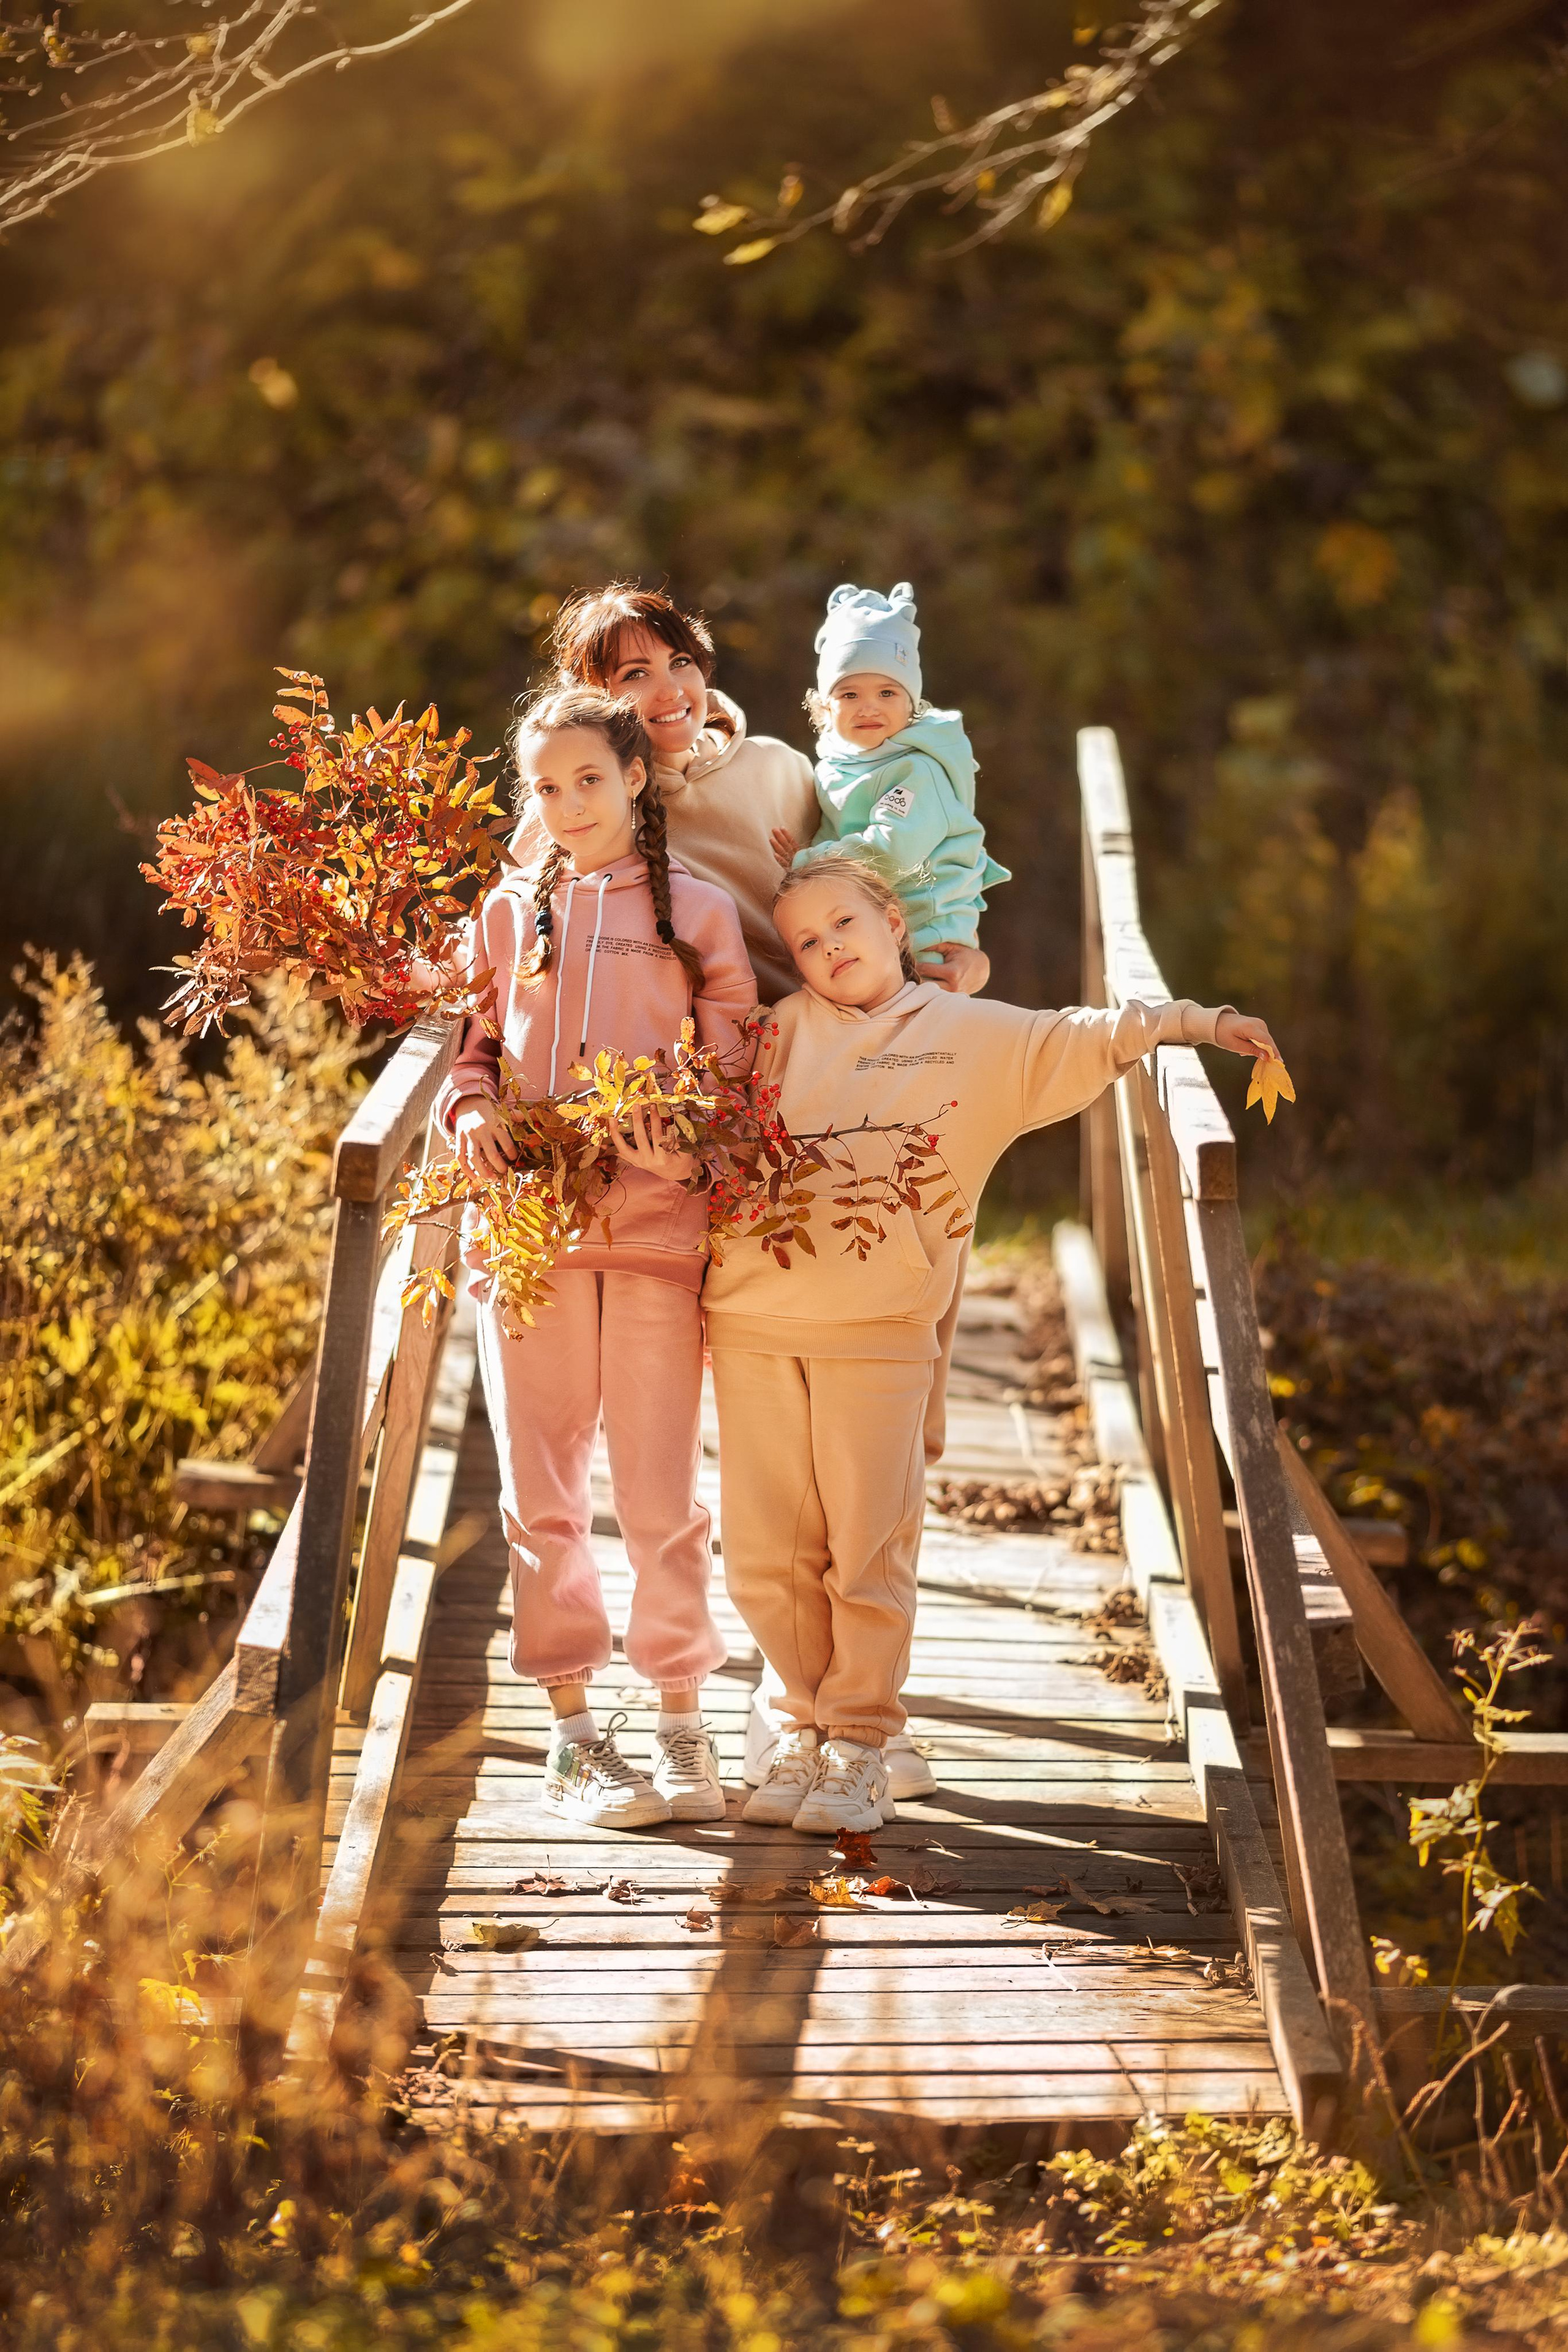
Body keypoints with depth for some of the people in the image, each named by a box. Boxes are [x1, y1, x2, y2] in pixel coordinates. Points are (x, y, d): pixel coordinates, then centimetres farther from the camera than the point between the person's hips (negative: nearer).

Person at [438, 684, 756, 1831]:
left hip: (657, 1222, -2)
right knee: (544, 1488, 4)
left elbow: (733, 1064, 5)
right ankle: (574, 1728, 13)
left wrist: (691, 1146, -14)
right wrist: (470, 1112, -6)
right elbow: (470, 1044, 16)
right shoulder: (509, 913, 12)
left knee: (663, 1489, 0)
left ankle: (681, 1725, 10)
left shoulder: (698, 910, 7)